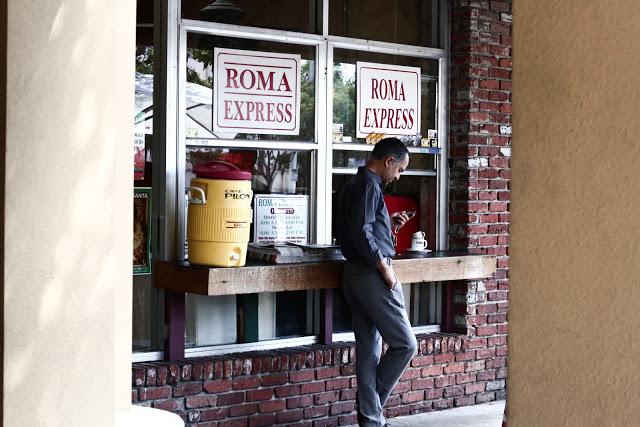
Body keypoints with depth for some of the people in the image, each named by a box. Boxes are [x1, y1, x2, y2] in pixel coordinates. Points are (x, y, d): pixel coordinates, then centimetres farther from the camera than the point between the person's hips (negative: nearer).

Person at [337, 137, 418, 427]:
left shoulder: (353, 185, 19)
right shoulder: (369, 185, -12)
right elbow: (362, 233, -21)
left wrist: (388, 223, 17)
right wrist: (384, 268, -16)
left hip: (354, 273, 10)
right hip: (371, 273, -10)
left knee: (369, 351, 10)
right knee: (405, 344, -3)